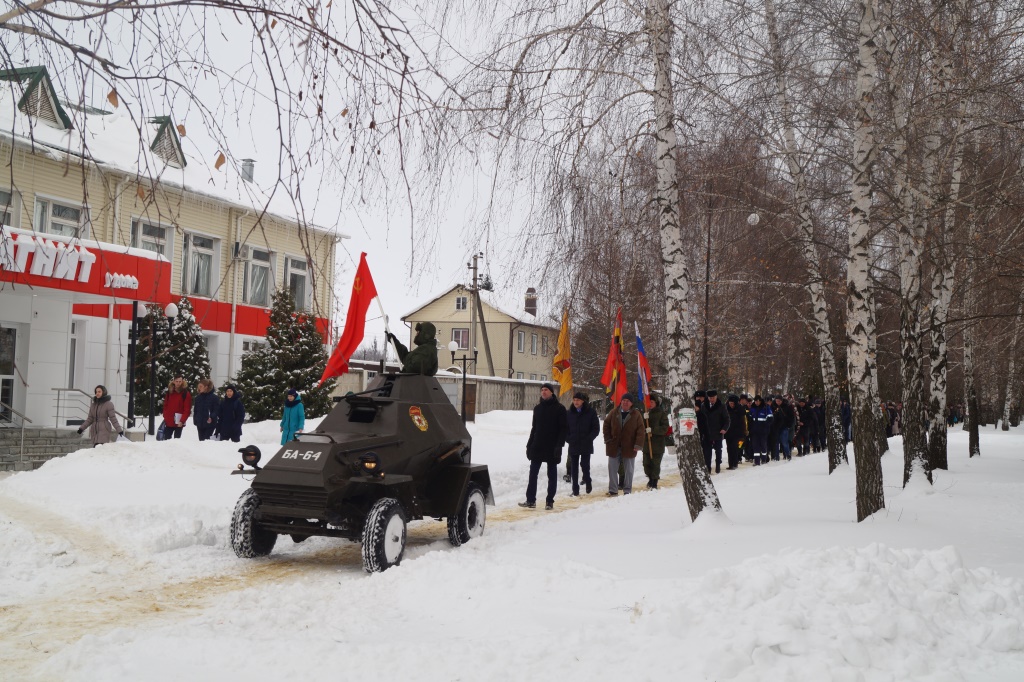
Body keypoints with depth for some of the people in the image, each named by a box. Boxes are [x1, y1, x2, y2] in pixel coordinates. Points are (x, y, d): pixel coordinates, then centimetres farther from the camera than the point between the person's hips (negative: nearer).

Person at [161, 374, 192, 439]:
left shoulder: (186, 394, -6)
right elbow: (165, 405, 16)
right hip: (169, 421, 5)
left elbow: (187, 409, -9)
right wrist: (165, 416, 4)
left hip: (178, 423, -4)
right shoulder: (170, 392, 8)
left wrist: (182, 421, -16)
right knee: (166, 439, 8)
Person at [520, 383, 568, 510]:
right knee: (533, 474, 2)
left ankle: (550, 501, 9)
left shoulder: (559, 408, -5)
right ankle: (530, 500, 6)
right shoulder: (537, 408, 11)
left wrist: (559, 445, -17)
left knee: (552, 475, 4)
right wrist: (529, 444, 10)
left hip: (552, 448, -5)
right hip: (537, 447, 5)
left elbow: (564, 428, -8)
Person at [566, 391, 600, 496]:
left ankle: (588, 482, 22)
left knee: (585, 465, -4)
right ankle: (575, 490, 10)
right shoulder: (569, 413, 5)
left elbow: (596, 428, -1)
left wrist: (588, 439, -10)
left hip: (586, 445, -3)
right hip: (573, 445, 3)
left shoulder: (591, 412, -2)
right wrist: (568, 439, -2)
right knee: (574, 468, 4)